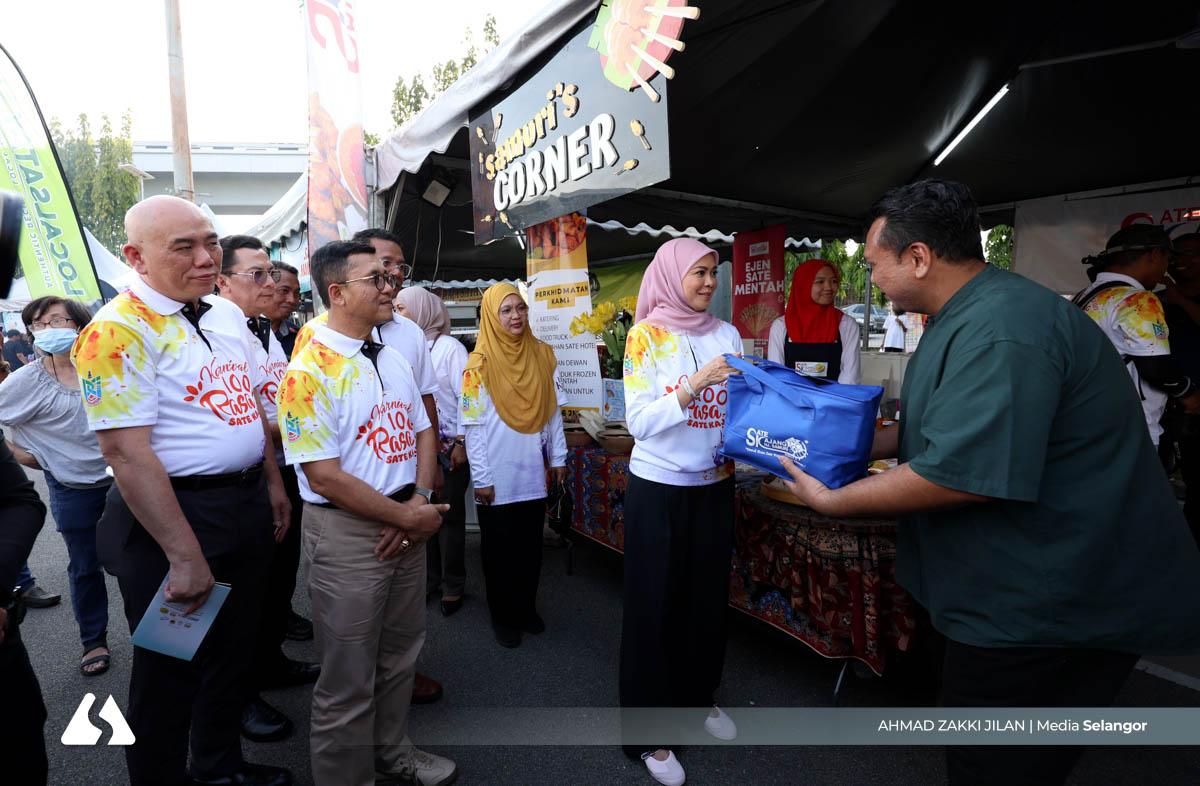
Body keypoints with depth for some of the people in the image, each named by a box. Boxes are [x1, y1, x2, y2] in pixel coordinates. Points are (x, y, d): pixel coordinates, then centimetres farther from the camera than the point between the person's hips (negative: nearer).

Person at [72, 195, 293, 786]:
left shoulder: (227, 314, 7)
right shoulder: (118, 332, -17)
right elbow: (127, 453, -22)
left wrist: (273, 483, 14)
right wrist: (185, 555, -22)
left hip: (246, 504, 8)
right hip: (172, 514, -7)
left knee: (234, 648, 22)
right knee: (172, 669, 11)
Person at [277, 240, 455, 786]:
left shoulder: (393, 360, 8)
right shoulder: (310, 371, -16)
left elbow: (422, 433, 12)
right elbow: (324, 477, -20)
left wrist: (420, 500, -5)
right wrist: (409, 518, -15)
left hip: (408, 523, 7)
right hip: (347, 534, -7)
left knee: (399, 655, 22)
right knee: (349, 677, 8)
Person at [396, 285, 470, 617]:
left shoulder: (449, 347, -6)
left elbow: (466, 398, -8)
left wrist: (461, 444, -12)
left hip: (447, 448, -4)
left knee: (450, 517, 5)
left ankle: (452, 586, 19)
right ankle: (428, 578, 27)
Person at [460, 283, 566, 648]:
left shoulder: (543, 355, 3)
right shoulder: (479, 365, -9)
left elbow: (553, 412, 8)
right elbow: (473, 426, -10)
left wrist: (559, 457, 7)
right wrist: (481, 478, -12)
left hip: (533, 472, 4)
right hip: (498, 476, -4)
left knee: (531, 545, 15)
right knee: (499, 547, 11)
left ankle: (526, 608, 34)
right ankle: (502, 617, 28)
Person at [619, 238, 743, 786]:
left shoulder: (727, 334, 3)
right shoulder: (646, 335, -8)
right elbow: (640, 421, -15)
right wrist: (696, 384, -25)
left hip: (715, 484, 4)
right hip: (659, 488, -4)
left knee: (709, 595, 15)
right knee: (655, 603, 6)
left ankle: (699, 695, 41)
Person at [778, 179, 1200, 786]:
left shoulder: (998, 331, -27)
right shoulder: (971, 317, 10)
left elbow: (958, 476, -31)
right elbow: (950, 432, 18)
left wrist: (831, 501, -20)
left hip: (1043, 607, -10)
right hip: (1025, 593, 10)